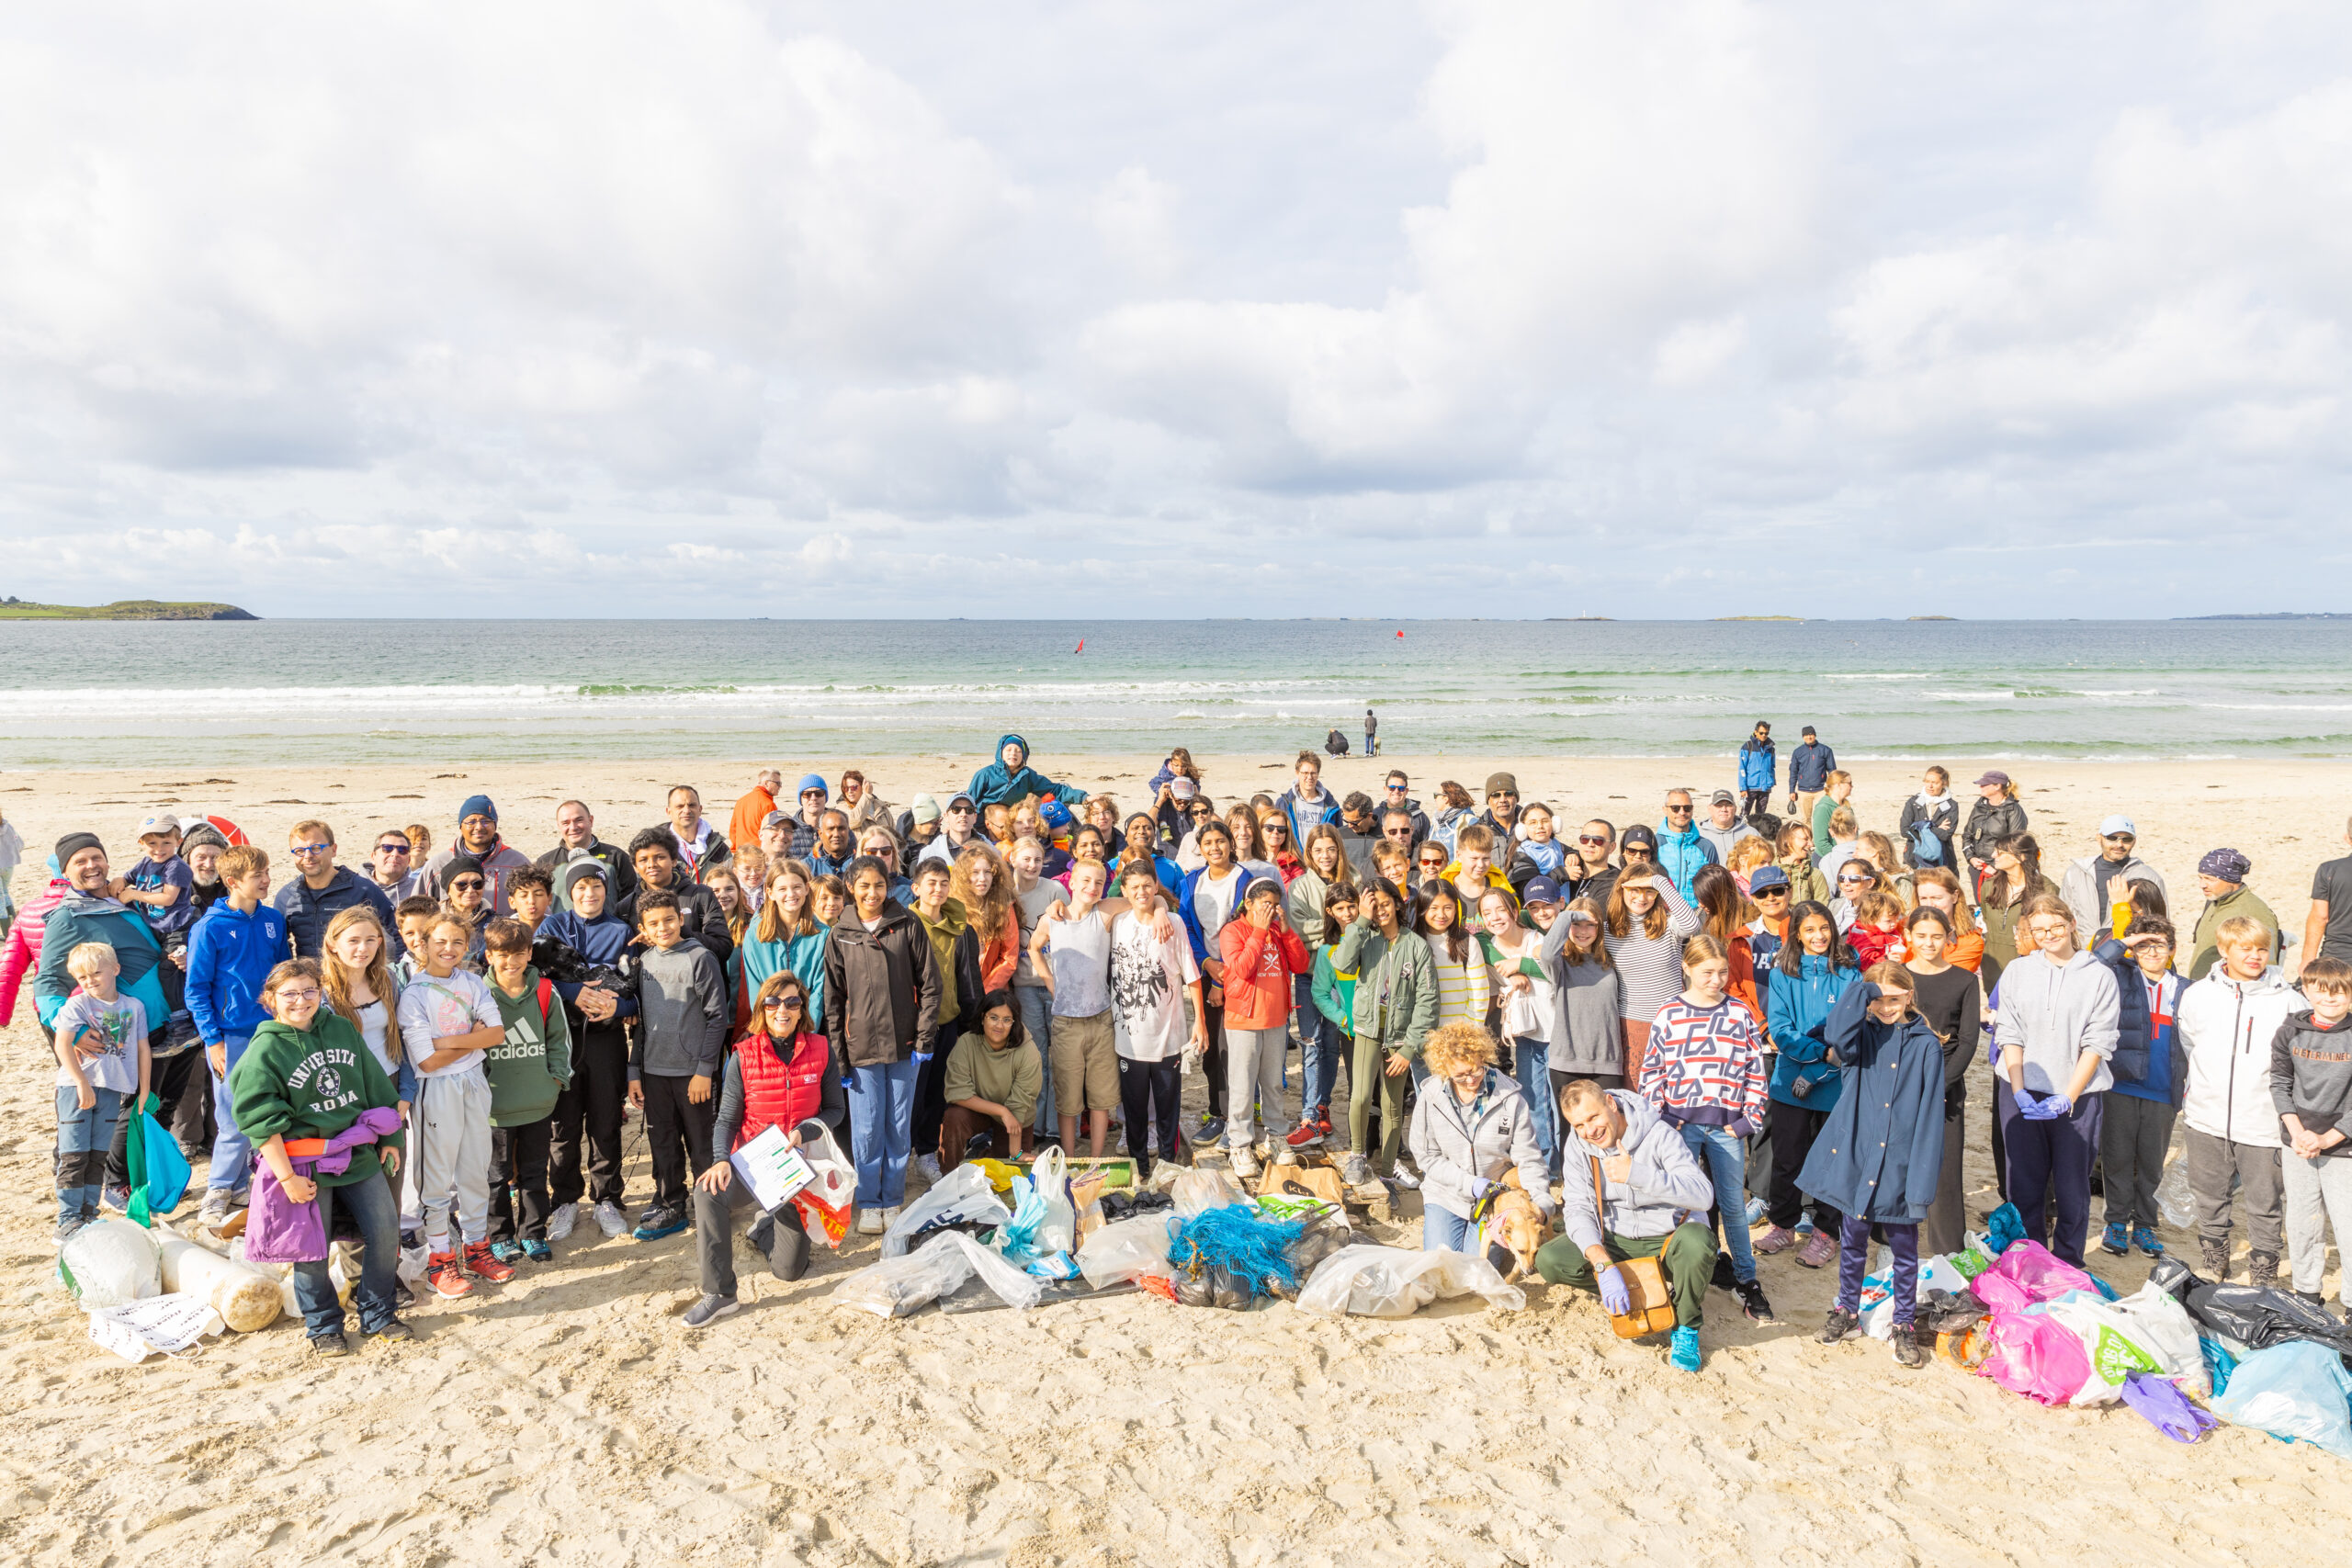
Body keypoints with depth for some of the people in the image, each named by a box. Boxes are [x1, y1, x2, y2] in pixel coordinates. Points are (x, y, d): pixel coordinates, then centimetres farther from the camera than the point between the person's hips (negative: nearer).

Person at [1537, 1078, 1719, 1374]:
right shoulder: (1579, 1144, -8)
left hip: (1665, 1239, -3)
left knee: (1697, 1243, -38)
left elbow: (1703, 1194, -28)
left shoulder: (1659, 1134, -19)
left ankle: (1686, 1328, -7)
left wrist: (1635, 1173, -39)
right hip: (1615, 1242, 3)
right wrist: (1603, 1264, -31)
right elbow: (1578, 1208, -14)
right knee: (1549, 1261, -20)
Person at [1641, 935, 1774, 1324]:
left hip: (1726, 1127, 1)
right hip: (1680, 1124, -1)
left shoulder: (1740, 1013, 3)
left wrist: (1749, 1119, -1)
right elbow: (1652, 1070, 4)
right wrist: (1658, 1115, -4)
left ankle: (1746, 1280, 20)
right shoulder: (1669, 1014, 0)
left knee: (1733, 1204, 6)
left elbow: (1755, 1070, 5)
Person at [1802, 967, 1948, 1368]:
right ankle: (1848, 1312, 32)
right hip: (1857, 1157, 2)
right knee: (1852, 1241, 16)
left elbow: (1929, 1114, -5)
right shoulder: (1862, 1037, 1)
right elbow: (1836, 1035, -25)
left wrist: (1924, 1175, -10)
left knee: (1904, 1248, 11)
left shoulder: (1926, 1045, -3)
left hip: (1901, 1165, -1)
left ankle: (1905, 1324, 26)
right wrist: (1862, 990, -18)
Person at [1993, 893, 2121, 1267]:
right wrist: (2019, 1092, -7)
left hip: (2076, 1097, -2)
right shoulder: (2016, 972, 7)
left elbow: (2097, 1045, -4)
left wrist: (2067, 1098, -11)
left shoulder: (2099, 977, 0)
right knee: (2025, 1186, 6)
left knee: (2073, 1189, 3)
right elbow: (2009, 1036, 4)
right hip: (2022, 1095, 2)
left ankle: (2068, 1267, 19)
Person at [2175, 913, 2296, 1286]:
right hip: (2208, 1118, 2)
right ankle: (2213, 1267, 32)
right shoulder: (2198, 994, 1)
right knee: (2210, 1199, 15)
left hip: (2263, 1123, -2)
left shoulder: (2287, 1000, -6)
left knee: (2265, 1203, 7)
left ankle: (2263, 1280, 21)